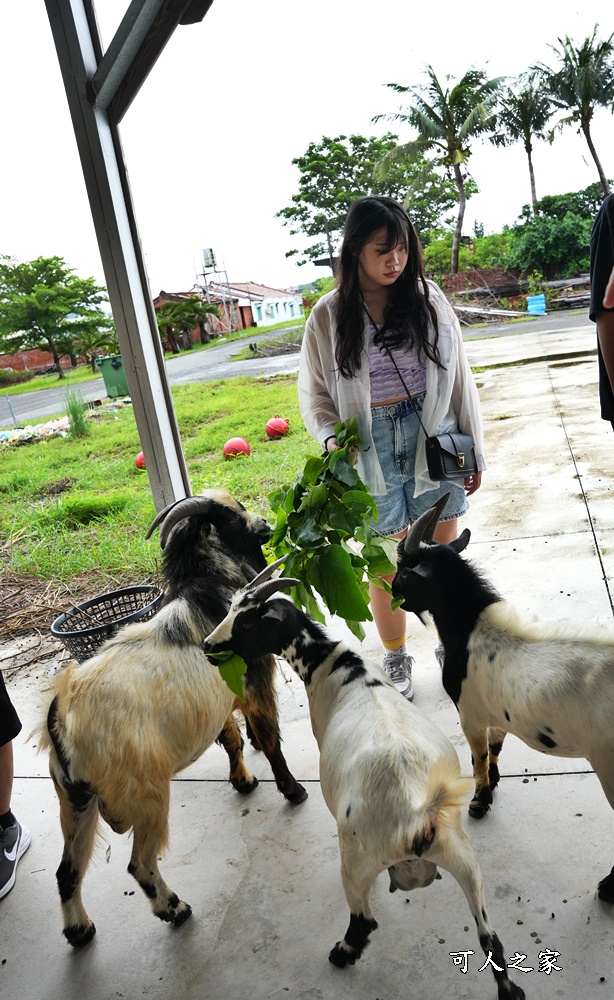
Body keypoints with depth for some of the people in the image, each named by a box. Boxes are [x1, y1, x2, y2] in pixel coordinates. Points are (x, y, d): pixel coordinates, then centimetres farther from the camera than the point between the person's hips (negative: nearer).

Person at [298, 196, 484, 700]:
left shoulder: (428, 298, 1)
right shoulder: (329, 315, -2)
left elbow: (459, 379, 5)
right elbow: (315, 393, 5)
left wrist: (475, 452, 5)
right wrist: (330, 437, -14)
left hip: (435, 442, 1)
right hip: (371, 452, -1)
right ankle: (396, 658, 30)